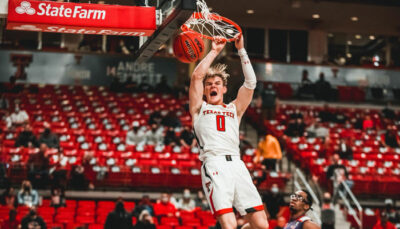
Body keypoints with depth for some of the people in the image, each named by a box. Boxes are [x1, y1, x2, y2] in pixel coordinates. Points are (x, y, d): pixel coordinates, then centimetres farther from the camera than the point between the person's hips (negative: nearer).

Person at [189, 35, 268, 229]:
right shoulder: (199, 108, 22)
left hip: (236, 164, 4)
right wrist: (214, 51, 17)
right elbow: (196, 76, 9)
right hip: (214, 164, -4)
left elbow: (250, 82, 19)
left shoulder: (234, 109, 28)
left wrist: (241, 50, 17)